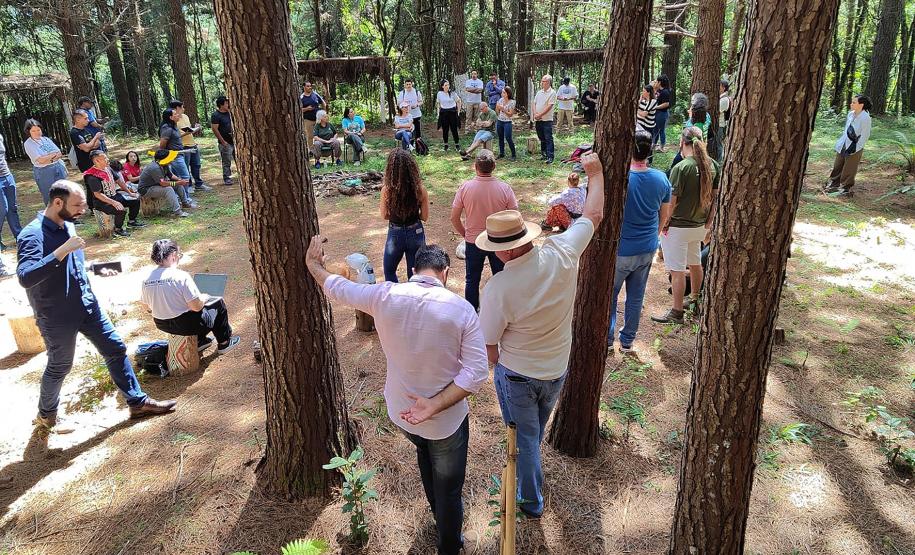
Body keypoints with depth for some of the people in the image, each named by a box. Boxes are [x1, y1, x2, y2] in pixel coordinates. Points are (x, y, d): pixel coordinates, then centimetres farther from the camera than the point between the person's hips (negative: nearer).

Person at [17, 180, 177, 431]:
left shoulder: (68, 225, 4)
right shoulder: (33, 235, -22)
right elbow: (25, 278, -37)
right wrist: (62, 250, -39)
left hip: (87, 305, 7)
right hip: (57, 317, -7)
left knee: (116, 349, 8)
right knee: (59, 367, 12)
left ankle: (137, 402, 19)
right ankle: (46, 415, 39)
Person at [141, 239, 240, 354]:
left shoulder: (146, 279, -6)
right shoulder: (181, 276, -24)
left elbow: (147, 307, 7)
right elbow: (197, 306, -23)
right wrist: (204, 298, -2)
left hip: (161, 325, 7)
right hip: (185, 325, -7)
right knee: (218, 303, 15)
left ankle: (200, 341, 38)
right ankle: (224, 343, 26)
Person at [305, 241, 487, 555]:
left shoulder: (385, 296, -17)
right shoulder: (461, 309, -22)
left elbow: (337, 288, 2)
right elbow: (477, 374, -25)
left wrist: (313, 263, 19)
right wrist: (434, 406, -24)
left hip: (400, 411, 4)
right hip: (447, 420, -4)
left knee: (425, 450, 36)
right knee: (448, 487, 19)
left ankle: (438, 514, 58)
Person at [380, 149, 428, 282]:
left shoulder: (386, 190, -18)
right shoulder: (420, 190, -15)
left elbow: (384, 216, -5)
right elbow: (425, 217, -6)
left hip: (395, 234, -1)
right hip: (416, 234, 1)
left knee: (389, 271, 23)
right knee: (414, 274, 17)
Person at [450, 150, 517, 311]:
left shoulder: (465, 187, -15)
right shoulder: (504, 188, -14)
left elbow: (454, 218, -9)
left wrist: (465, 234, 8)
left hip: (473, 242, 0)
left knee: (472, 280, 18)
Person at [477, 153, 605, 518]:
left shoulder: (498, 288, -32)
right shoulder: (562, 253, -22)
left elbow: (488, 346, -19)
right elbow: (594, 215, -4)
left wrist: (498, 365, 3)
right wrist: (595, 174, 9)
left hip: (517, 375, -5)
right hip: (557, 370, 6)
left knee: (524, 437, 18)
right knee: (536, 430, 31)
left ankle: (531, 502, 39)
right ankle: (529, 477, 59)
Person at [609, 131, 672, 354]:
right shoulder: (661, 179, -5)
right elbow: (665, 214, 8)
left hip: (621, 250, -5)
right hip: (647, 249, 5)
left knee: (609, 295, 14)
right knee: (636, 297, 16)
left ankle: (607, 339, 23)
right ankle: (627, 342, 29)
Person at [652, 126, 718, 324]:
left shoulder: (681, 168, -20)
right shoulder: (713, 165, 1)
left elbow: (672, 202, -18)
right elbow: (714, 198, 7)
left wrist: (662, 225, -6)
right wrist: (708, 224, 15)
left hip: (678, 226, -7)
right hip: (699, 225, 8)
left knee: (677, 270, 1)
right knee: (695, 263, 24)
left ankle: (677, 312, 10)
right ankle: (695, 299, 43)